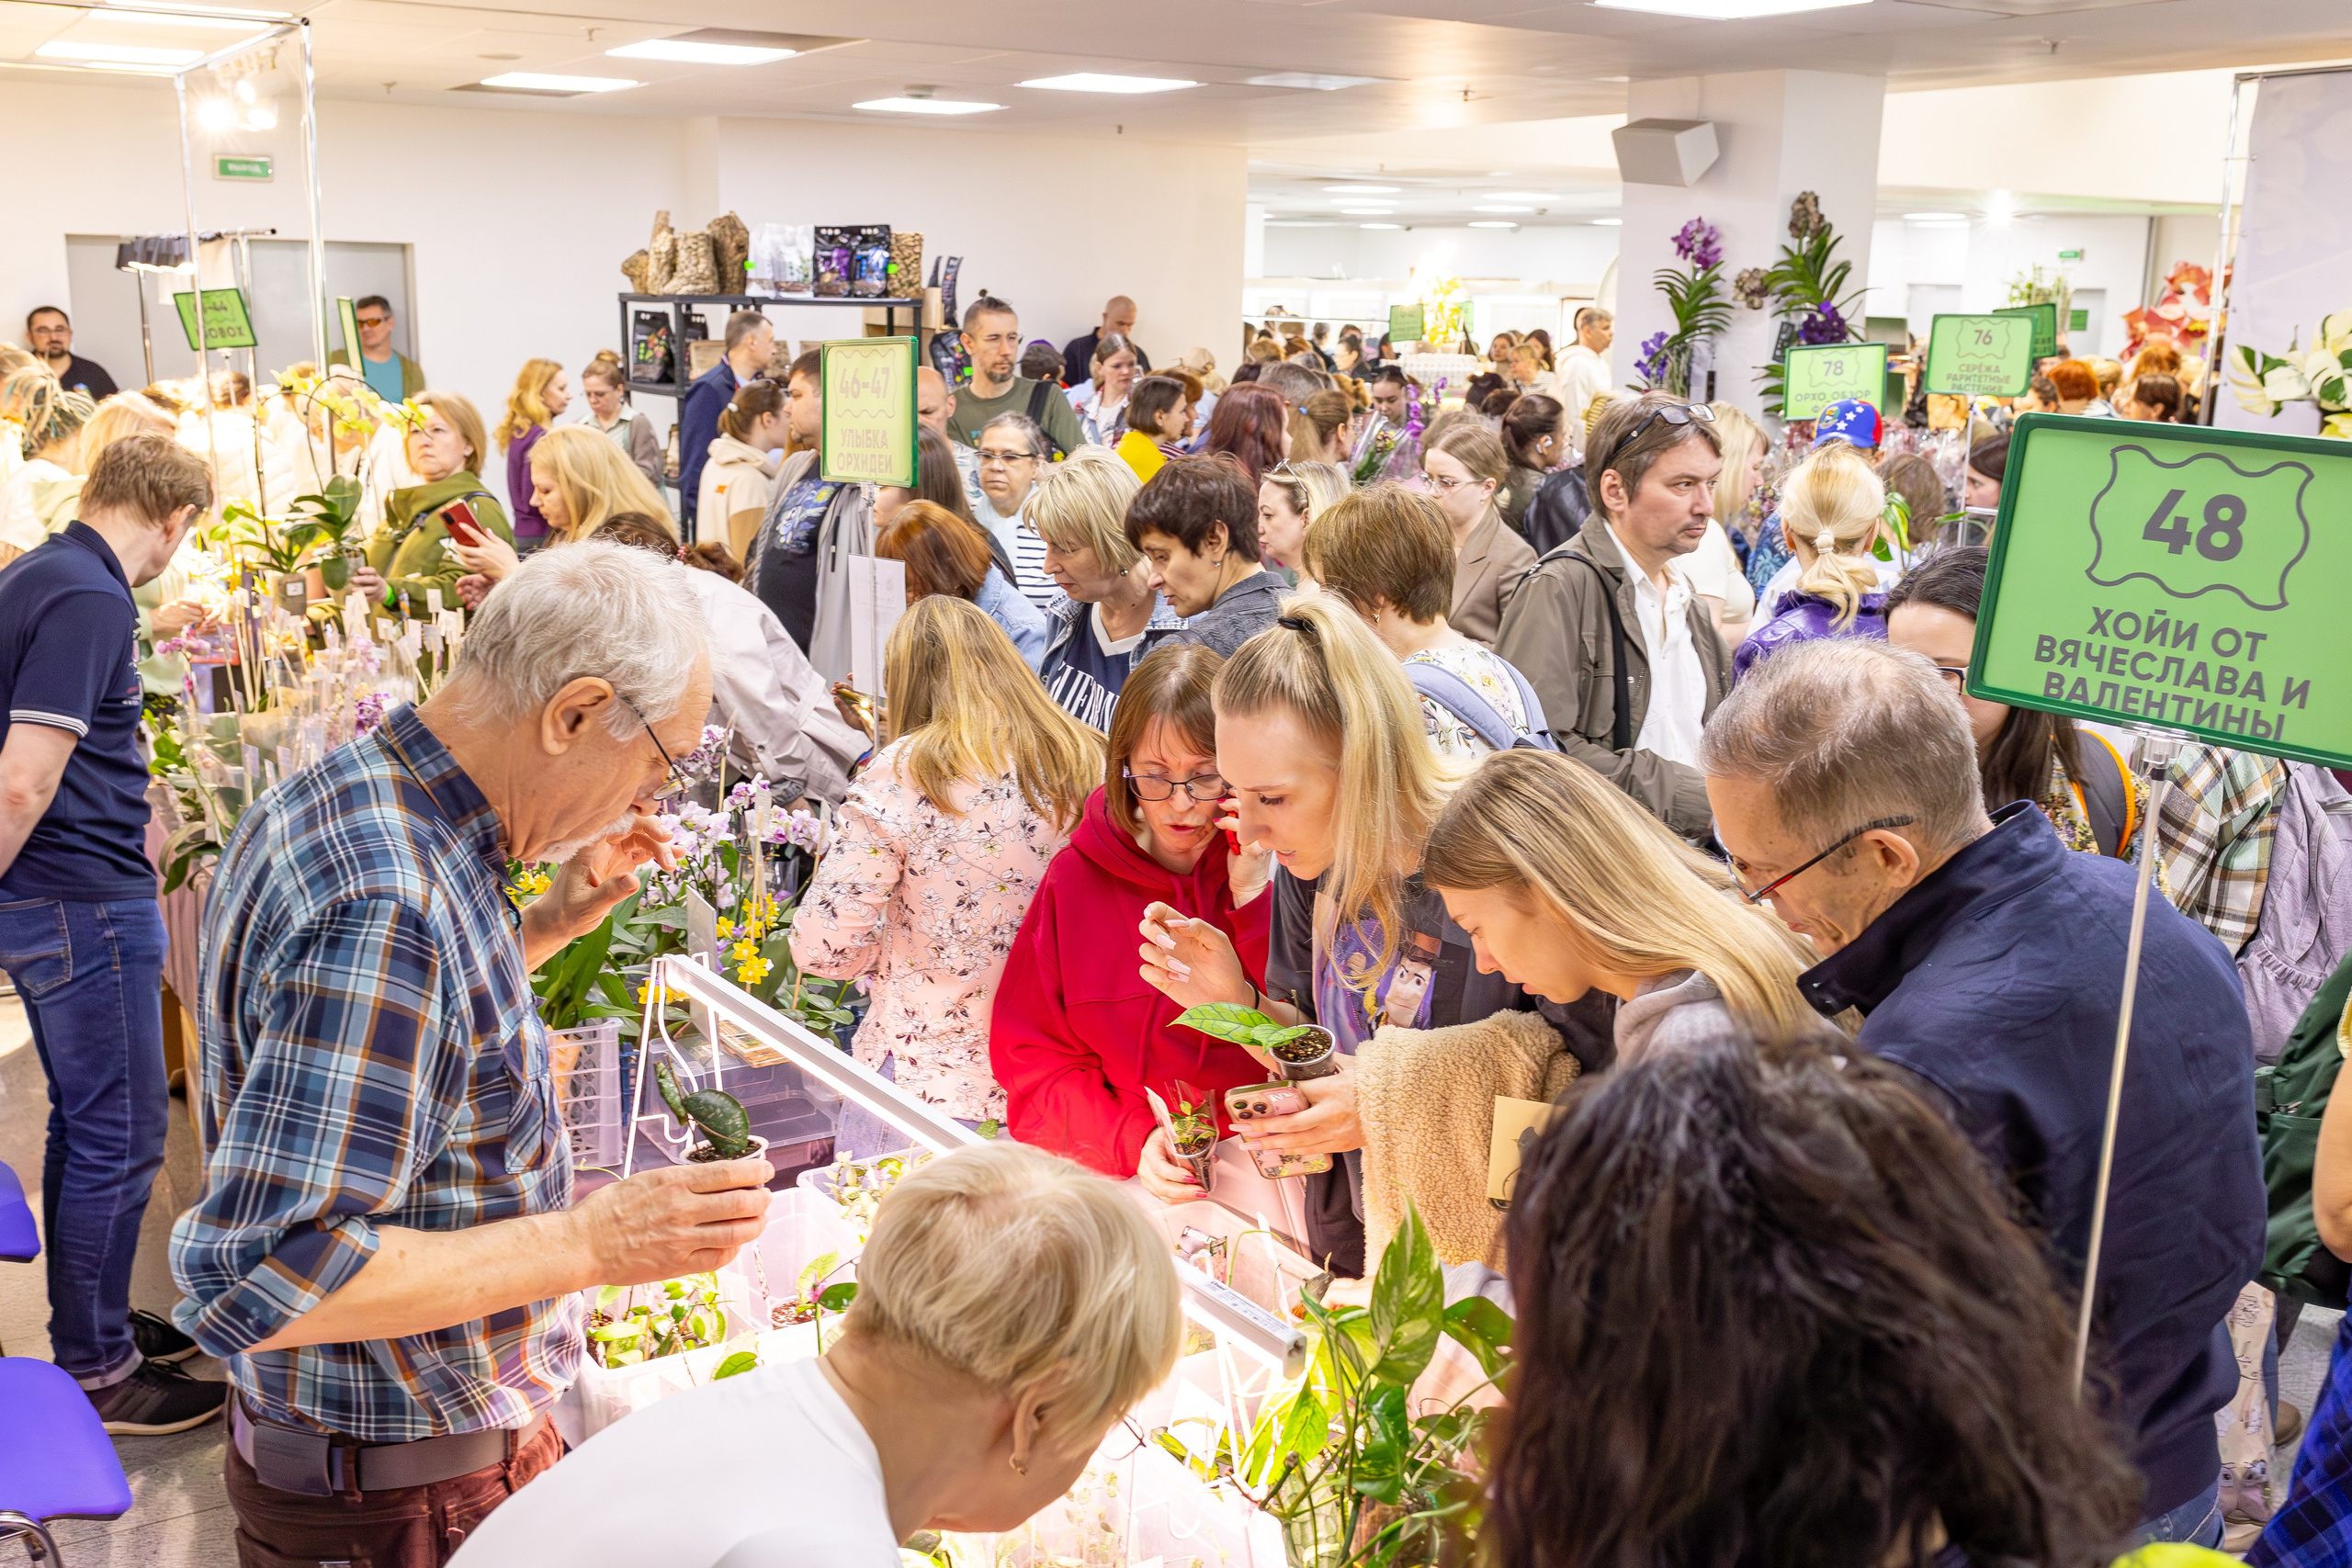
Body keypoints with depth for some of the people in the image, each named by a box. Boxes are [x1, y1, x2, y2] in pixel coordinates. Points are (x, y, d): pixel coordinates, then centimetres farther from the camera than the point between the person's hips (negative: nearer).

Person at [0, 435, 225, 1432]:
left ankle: (93, 1323, 33)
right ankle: (96, 1371, 13)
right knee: (118, 1135, 1)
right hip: (82, 900, -10)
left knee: (86, 1123, 19)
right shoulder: (89, 600, -19)